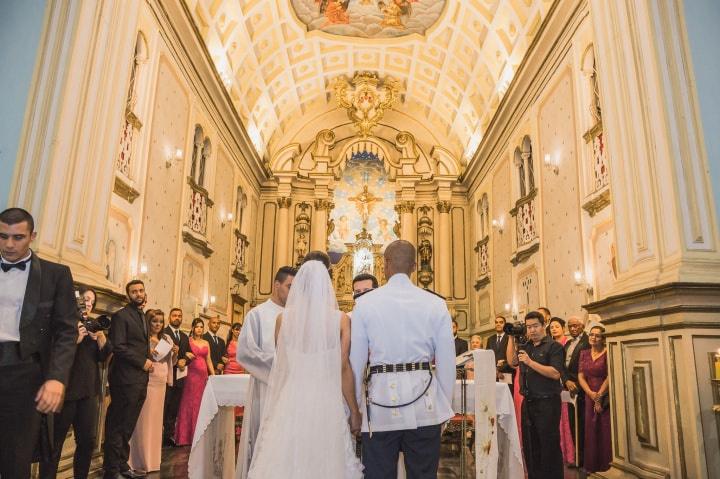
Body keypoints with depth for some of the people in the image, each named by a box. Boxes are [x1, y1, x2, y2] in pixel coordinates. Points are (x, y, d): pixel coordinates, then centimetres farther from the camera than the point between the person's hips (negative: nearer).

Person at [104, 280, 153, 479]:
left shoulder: (143, 316, 18)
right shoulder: (121, 316, -7)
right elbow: (118, 347, -15)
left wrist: (149, 360, 7)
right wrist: (143, 362, -12)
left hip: (140, 379, 8)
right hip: (126, 379, -8)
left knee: (127, 427, 14)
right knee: (118, 426, 0)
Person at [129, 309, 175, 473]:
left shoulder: (167, 339, 12)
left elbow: (172, 362, 15)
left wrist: (175, 353, -4)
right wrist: (146, 353, -21)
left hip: (161, 383, 6)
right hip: (146, 381, -5)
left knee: (156, 419, 11)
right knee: (143, 420, -3)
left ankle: (152, 458, 22)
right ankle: (141, 460, 8)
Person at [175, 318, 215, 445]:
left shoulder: (206, 343, 14)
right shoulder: (188, 341, 1)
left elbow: (209, 360, 14)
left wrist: (214, 376, 9)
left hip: (204, 375, 4)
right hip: (192, 374, -4)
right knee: (191, 403, -2)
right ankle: (188, 435, 7)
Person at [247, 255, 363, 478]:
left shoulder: (283, 318, 0)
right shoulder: (341, 319, -6)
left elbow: (281, 362, 11)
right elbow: (344, 368, -6)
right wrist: (354, 412, 4)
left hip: (290, 403, 2)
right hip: (327, 404, -1)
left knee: (286, 461, 10)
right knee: (325, 460, 9)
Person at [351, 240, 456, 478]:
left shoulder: (366, 302, -2)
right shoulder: (435, 303, 0)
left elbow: (355, 361, -1)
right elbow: (447, 361, 1)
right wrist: (445, 405, 13)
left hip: (380, 401, -1)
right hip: (425, 404, 1)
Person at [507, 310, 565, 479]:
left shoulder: (554, 346, -6)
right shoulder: (526, 346, 14)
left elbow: (555, 373, -17)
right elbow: (512, 361, 2)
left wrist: (530, 362, -18)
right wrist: (511, 337, 0)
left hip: (547, 403, -6)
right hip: (528, 402, 7)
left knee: (549, 446, 1)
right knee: (530, 446, 14)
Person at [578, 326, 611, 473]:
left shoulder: (607, 353, -7)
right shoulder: (584, 353, 9)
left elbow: (610, 377, -10)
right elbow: (580, 376, 6)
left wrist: (599, 396, -9)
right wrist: (591, 393, -8)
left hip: (606, 397, -4)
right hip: (590, 397, 5)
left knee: (606, 431, -2)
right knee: (591, 431, 8)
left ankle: (606, 465, 11)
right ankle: (592, 465, 19)